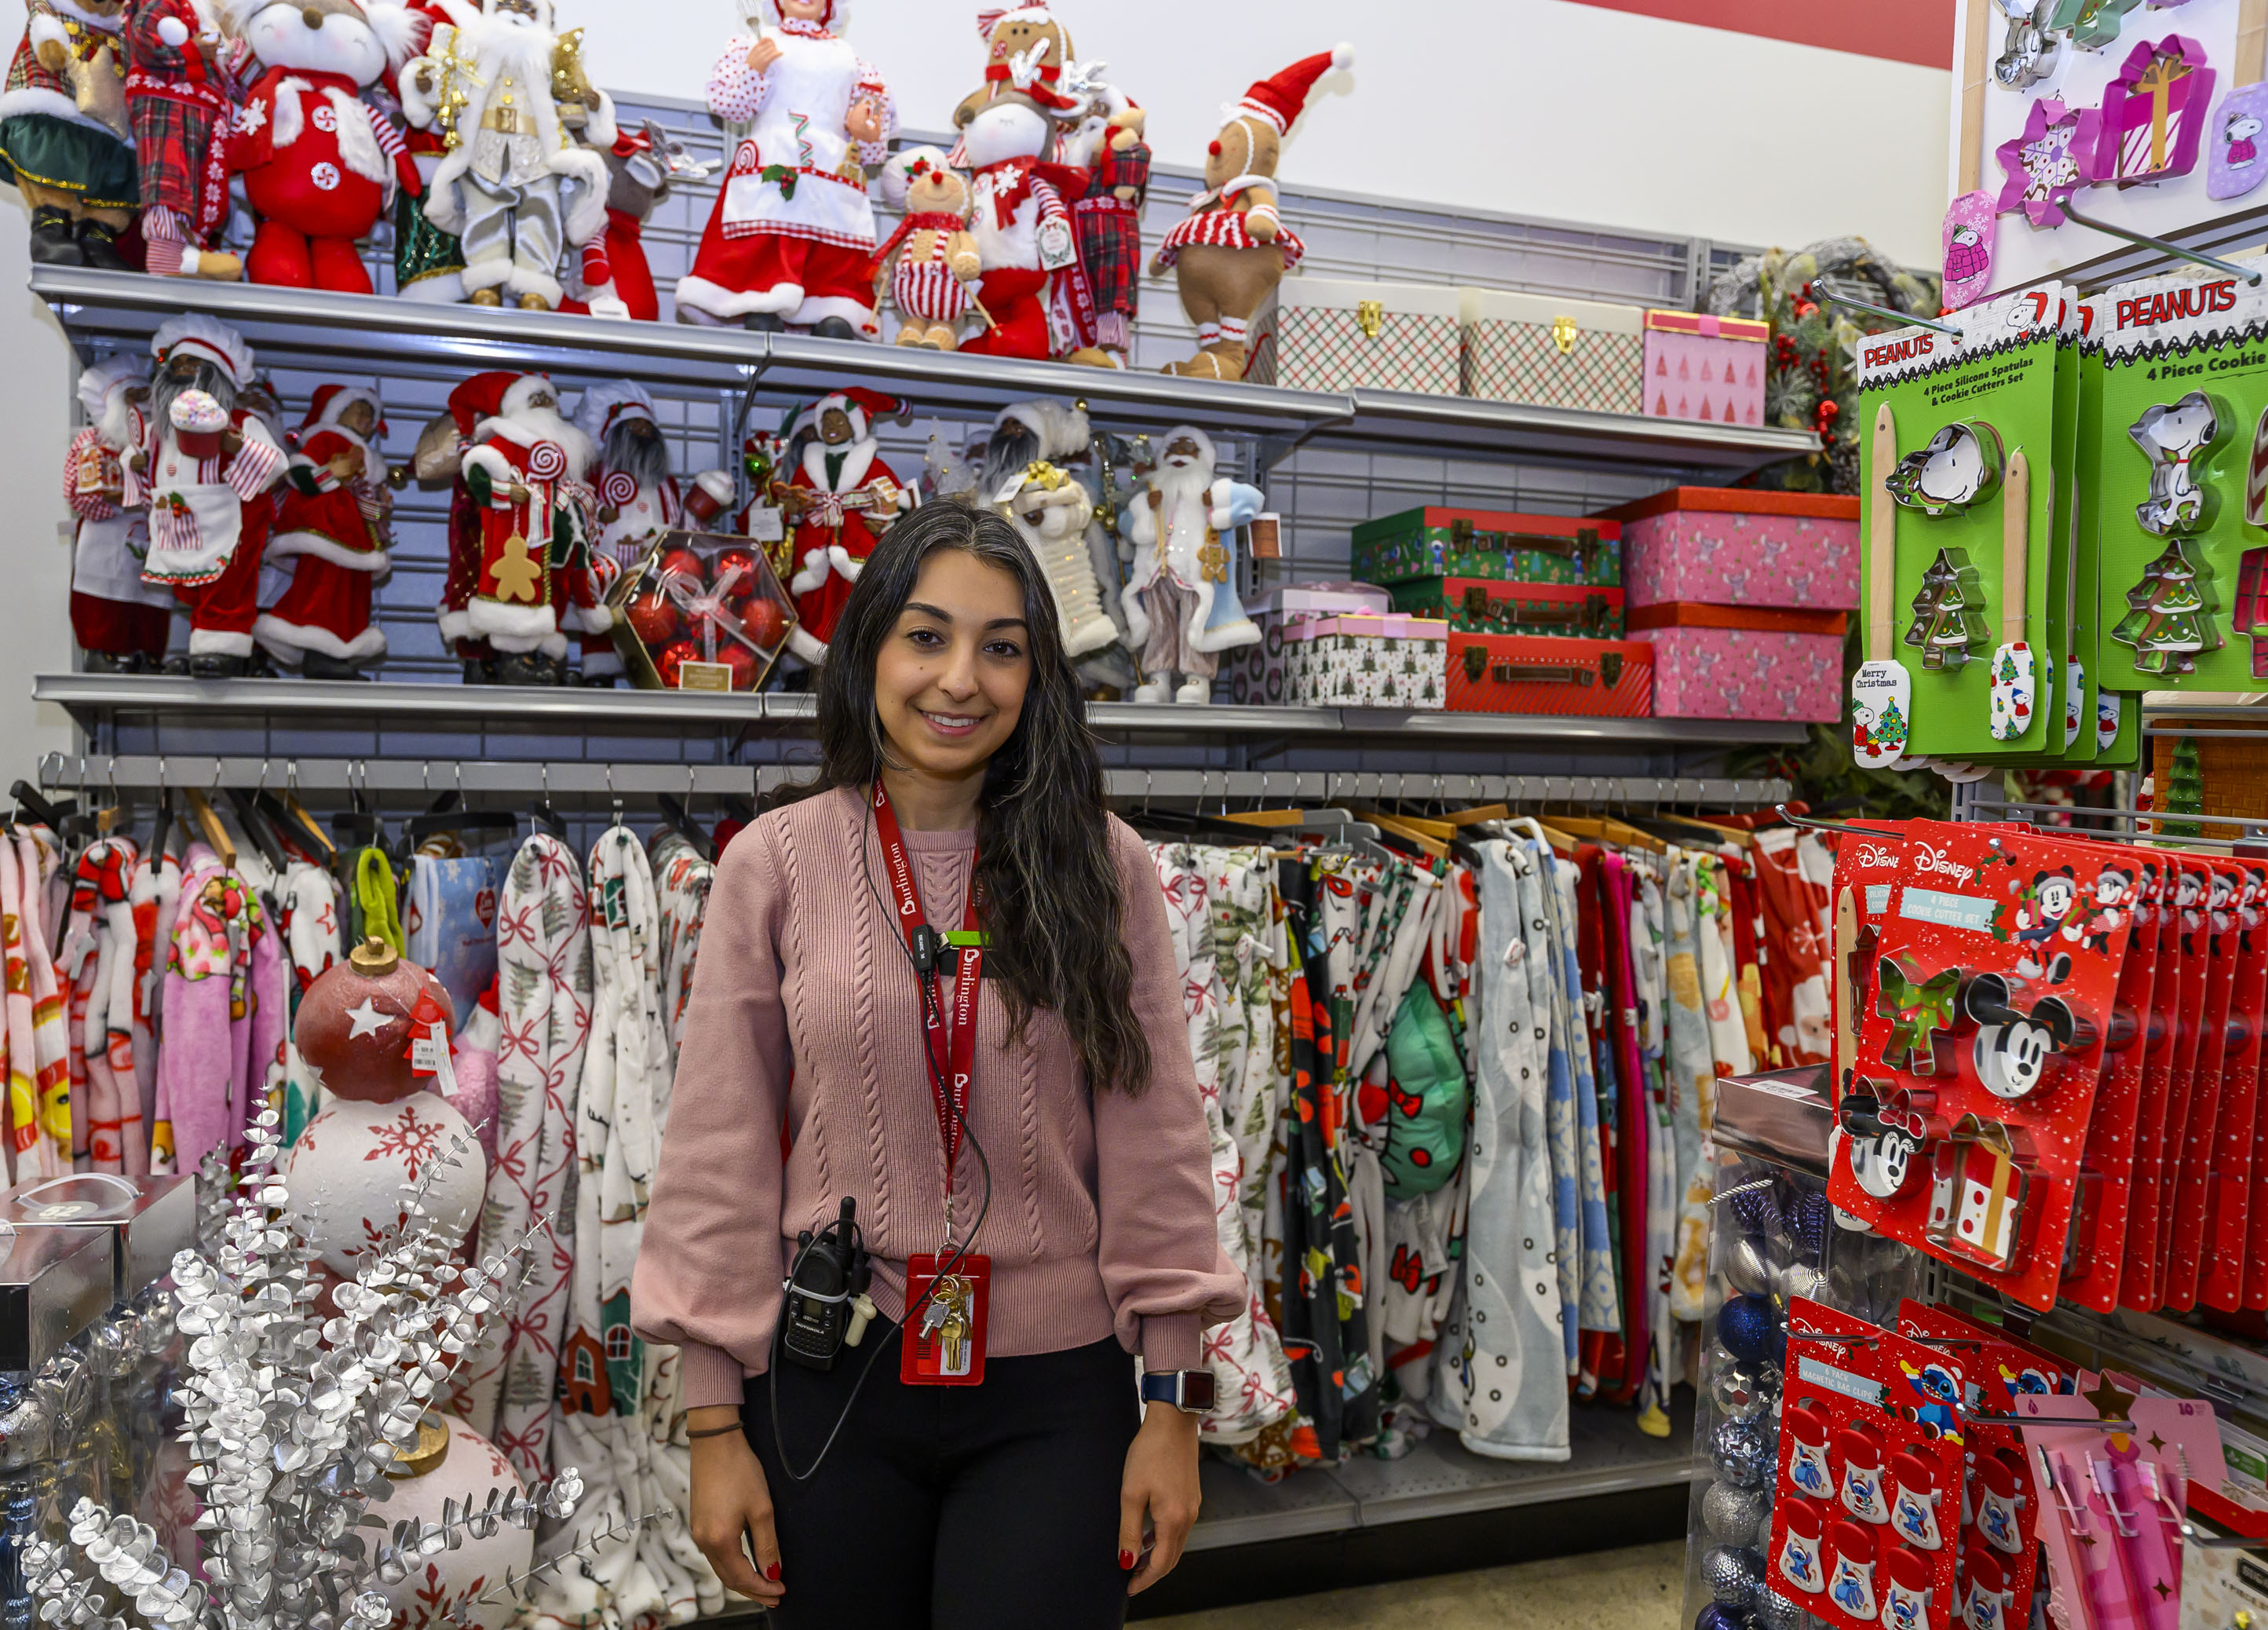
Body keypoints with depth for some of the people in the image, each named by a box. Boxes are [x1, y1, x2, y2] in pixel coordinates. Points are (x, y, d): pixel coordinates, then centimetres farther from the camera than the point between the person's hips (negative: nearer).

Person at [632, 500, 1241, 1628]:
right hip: (829, 1384, 1)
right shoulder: (774, 863, -5)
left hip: (1054, 1398, 0)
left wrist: (1172, 1403, -2)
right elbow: (719, 1153, -2)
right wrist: (715, 1420, -1)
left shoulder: (1102, 869, -4)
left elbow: (1155, 1143, -2)